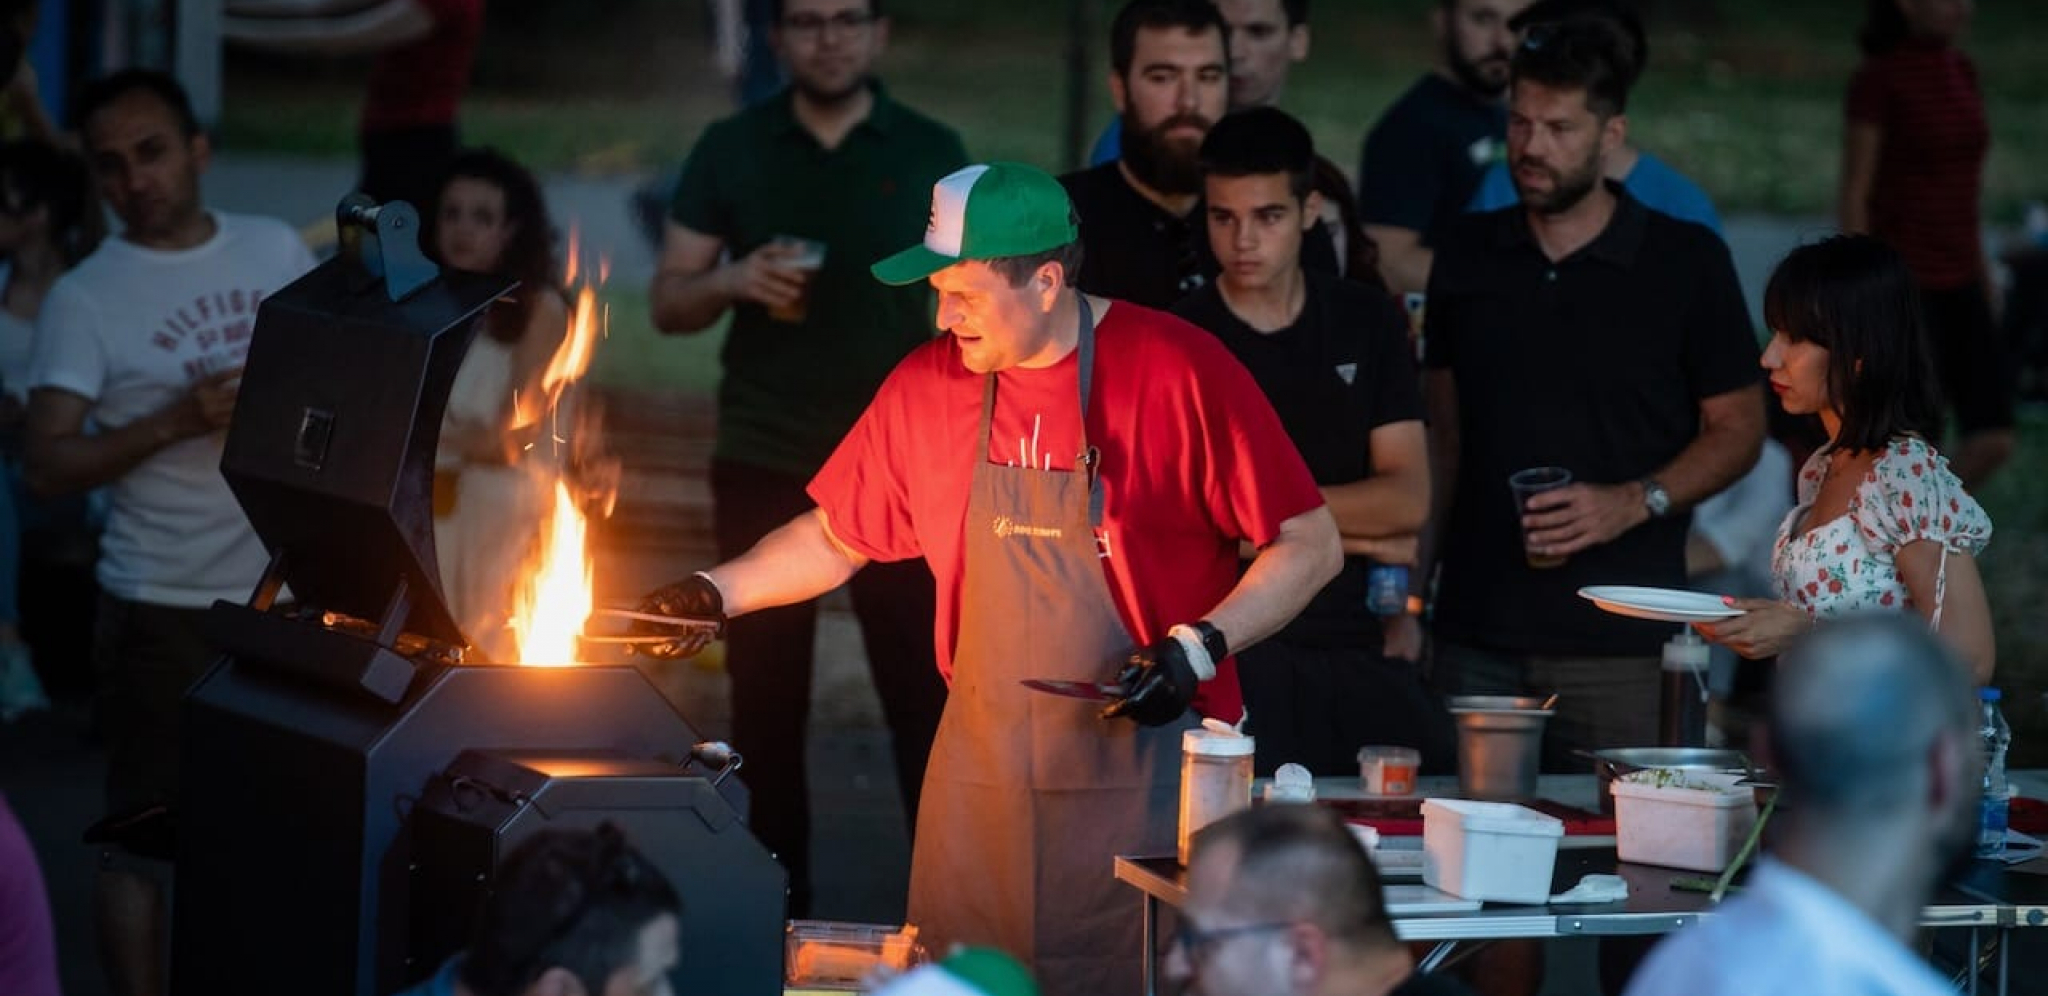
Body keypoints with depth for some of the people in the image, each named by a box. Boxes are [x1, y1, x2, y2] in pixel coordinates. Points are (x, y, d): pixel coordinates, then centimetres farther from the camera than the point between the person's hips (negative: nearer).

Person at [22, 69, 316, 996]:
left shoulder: (278, 248, 3)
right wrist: (180, 419, -24)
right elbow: (46, 465, -15)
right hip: (165, 608, -4)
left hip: (291, 587, 4)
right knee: (145, 826, 3)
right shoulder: (84, 298, -9)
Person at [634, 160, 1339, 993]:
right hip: (983, 768, 4)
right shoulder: (928, 385, 4)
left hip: (1147, 764, -4)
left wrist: (1196, 650, -18)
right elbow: (834, 540, 17)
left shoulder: (1178, 370, -11)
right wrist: (716, 595, 5)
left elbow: (1310, 547, -8)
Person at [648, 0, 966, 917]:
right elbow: (667, 305, 6)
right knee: (765, 694, 5)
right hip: (763, 465, 1)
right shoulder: (731, 150, 4)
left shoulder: (931, 153, 2)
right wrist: (735, 279, -15)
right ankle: (776, 900, 15)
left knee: (924, 691, -3)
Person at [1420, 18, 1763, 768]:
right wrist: (1409, 591, 9)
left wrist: (1634, 503, -13)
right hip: (1475, 635, 3)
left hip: (1617, 645, -3)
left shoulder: (1687, 262, 1)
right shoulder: (1468, 252, 11)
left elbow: (1737, 428, 4)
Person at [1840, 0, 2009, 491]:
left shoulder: (1962, 71, 10)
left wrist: (1981, 268, 18)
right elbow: (1854, 193, -11)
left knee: (1993, 442, 0)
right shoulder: (1876, 79, -12)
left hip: (1956, 284, 7)